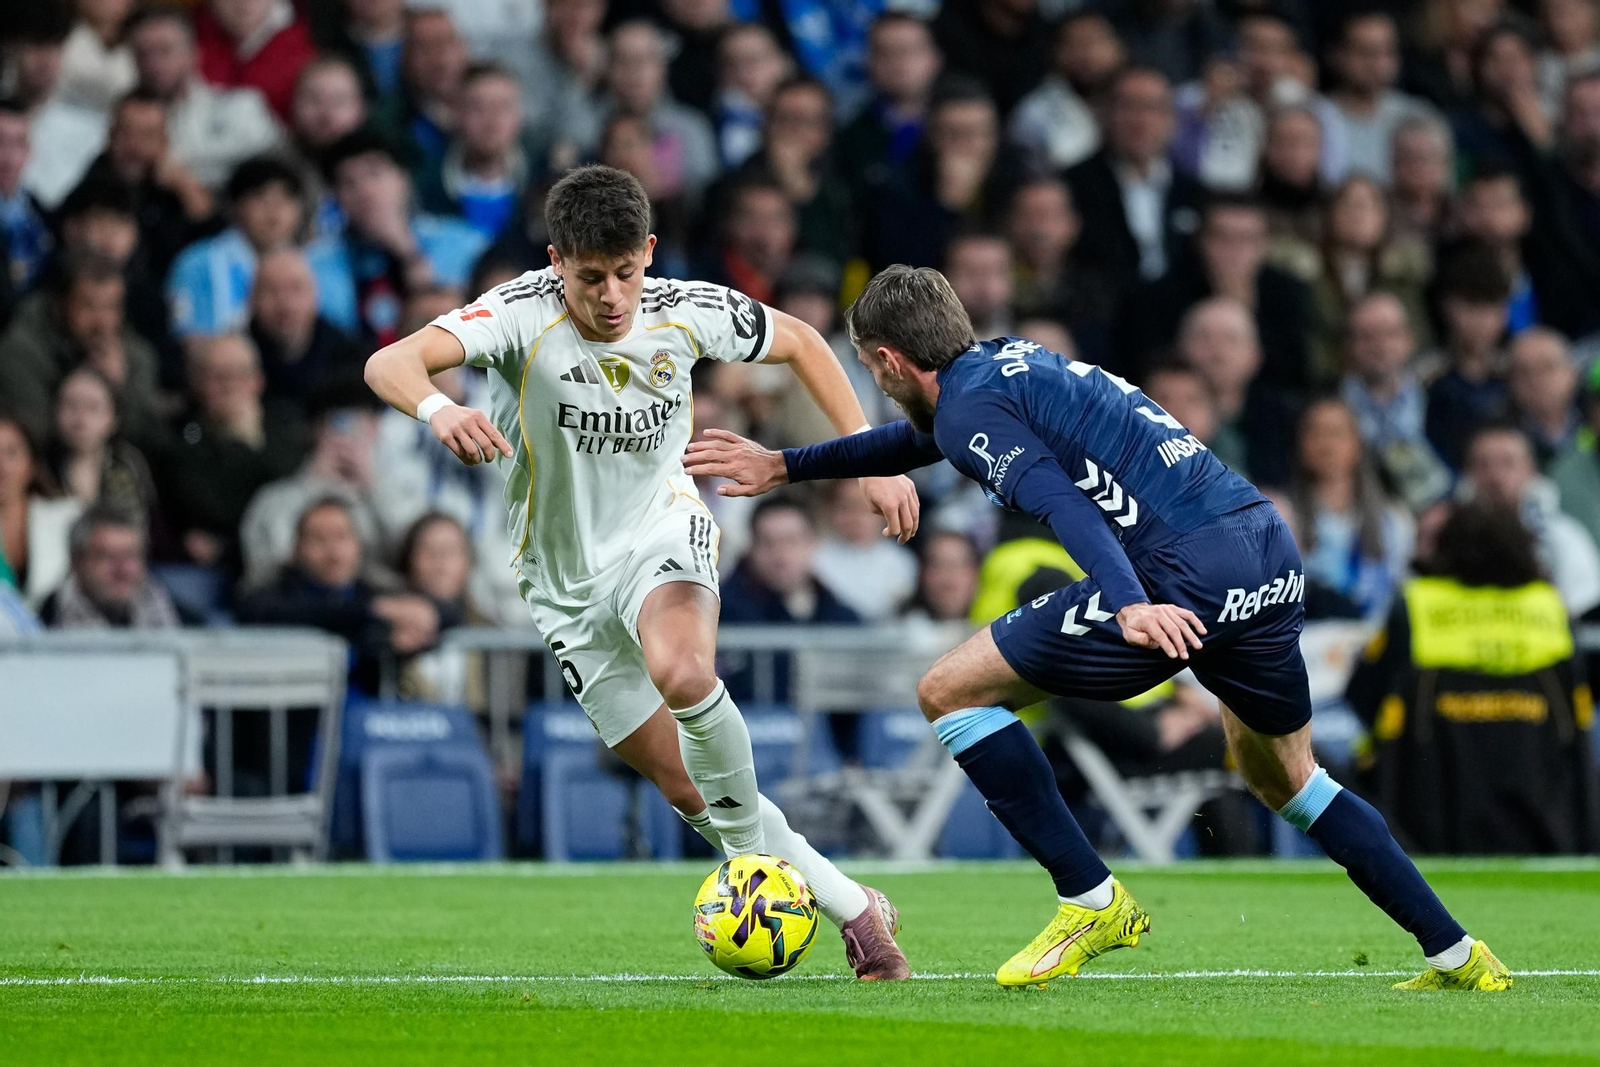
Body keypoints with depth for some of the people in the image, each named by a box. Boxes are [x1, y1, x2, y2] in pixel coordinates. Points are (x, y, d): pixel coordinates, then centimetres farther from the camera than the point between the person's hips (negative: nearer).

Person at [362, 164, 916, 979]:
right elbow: (389, 363, -39)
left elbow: (798, 343, 6)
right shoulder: (523, 315, -23)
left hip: (661, 534, 0)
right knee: (684, 787, 1)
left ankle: (748, 840, -12)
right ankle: (855, 912, 15)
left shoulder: (687, 313, -14)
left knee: (682, 672, -35)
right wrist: (437, 408, -61)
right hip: (566, 579, 0)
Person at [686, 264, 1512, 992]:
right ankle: (1458, 957, 22)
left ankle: (1090, 902, 3)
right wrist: (784, 466, 50)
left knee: (950, 690, 3)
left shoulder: (970, 405, -2)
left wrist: (1130, 603, -35)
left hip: (1187, 575, -9)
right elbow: (922, 440, 45)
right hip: (1271, 550, 9)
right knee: (1284, 778, 28)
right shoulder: (1011, 363, 26)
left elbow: (1062, 502, -20)